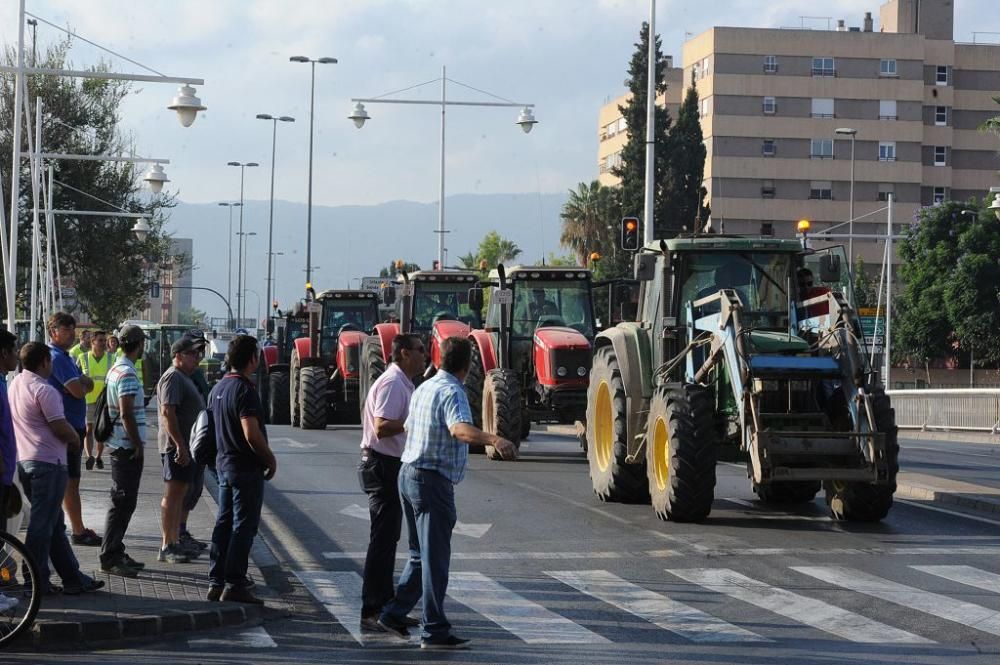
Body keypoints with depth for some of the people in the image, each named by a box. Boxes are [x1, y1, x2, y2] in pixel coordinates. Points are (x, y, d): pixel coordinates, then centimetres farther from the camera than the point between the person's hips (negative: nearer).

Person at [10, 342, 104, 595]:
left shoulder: (16, 384, 11)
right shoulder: (44, 390, -16)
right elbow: (61, 428, -18)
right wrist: (76, 439, 3)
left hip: (24, 459, 9)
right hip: (48, 462, -9)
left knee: (55, 524, 13)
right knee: (42, 524, -3)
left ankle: (73, 577, 17)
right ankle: (37, 581, 0)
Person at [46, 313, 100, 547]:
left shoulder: (66, 358, 17)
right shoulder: (57, 358, -16)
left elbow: (89, 385, 11)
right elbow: (78, 391, -23)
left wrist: (80, 383, -10)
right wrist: (81, 384, -1)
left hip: (74, 425, 10)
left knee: (69, 481, 13)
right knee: (70, 481, -6)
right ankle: (79, 531, -3)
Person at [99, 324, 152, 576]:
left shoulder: (115, 370, 14)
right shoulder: (127, 373, -18)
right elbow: (126, 414, -21)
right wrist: (138, 445, -17)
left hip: (119, 445, 10)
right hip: (127, 447, -10)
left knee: (124, 501, 15)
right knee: (122, 502, -7)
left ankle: (116, 552, 21)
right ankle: (110, 556, -5)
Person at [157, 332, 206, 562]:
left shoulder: (184, 377, 19)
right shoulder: (173, 377, -14)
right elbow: (167, 413, -23)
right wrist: (180, 446, -26)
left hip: (185, 446, 11)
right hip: (176, 447, -11)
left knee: (179, 495, 13)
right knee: (172, 495, -8)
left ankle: (175, 543, 19)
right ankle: (167, 546, -7)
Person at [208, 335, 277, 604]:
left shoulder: (218, 388, 10)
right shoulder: (245, 390, -19)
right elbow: (251, 434, -24)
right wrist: (270, 459, -12)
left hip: (224, 463, 9)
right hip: (246, 467, -9)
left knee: (224, 523, 13)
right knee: (243, 526, -4)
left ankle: (216, 582, 15)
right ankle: (235, 585, -4)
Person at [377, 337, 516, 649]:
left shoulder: (424, 388, 13)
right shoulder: (451, 393, -16)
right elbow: (459, 428, -37)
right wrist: (493, 439, -53)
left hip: (408, 474, 9)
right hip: (433, 481, -9)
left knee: (422, 554, 20)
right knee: (435, 558, -6)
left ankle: (395, 613, 23)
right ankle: (435, 631, -4)